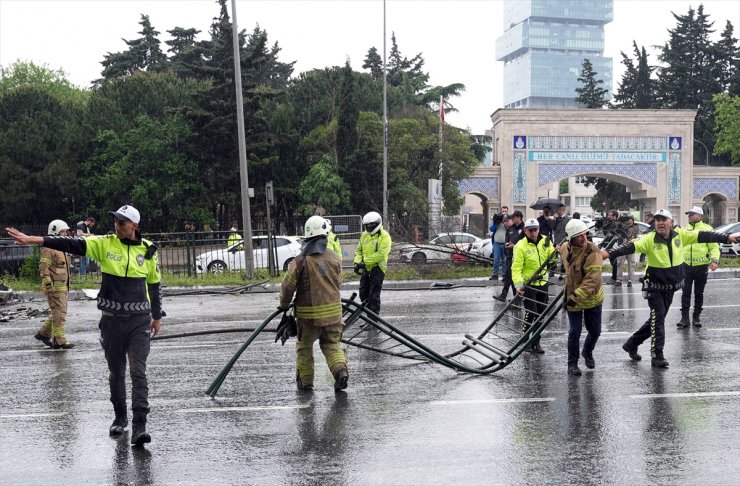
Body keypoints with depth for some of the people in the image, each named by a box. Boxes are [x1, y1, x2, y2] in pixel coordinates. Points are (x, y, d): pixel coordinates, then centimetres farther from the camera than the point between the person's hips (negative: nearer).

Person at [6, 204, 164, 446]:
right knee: (116, 372, 13)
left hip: (139, 321, -1)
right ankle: (120, 418, 31)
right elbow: (70, 244, -10)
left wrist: (157, 316, 18)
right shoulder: (104, 244, -1)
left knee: (138, 373, -8)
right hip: (112, 319, 2)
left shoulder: (147, 250, 1)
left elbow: (155, 284, 12)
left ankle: (139, 426, -8)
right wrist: (32, 239, -20)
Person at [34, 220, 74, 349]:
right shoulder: (49, 249, -13)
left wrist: (66, 286, 25)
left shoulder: (61, 248, 18)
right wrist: (48, 285, -24)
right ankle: (59, 341, -2)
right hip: (55, 287, -10)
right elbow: (43, 268, -20)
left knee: (59, 313, 15)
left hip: (63, 286, 10)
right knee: (59, 314, -7)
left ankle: (43, 333, 26)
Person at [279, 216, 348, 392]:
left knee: (304, 346, 16)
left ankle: (305, 381, 22)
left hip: (308, 313, -3)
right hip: (333, 310, 3)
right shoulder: (334, 258, -2)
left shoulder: (300, 261, -13)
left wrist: (284, 305, 11)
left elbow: (288, 286, -8)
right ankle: (341, 369, -7)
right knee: (331, 344, 16)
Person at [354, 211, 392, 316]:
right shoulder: (364, 235, 11)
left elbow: (381, 254, -20)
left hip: (377, 268, -7)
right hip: (365, 268, 7)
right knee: (363, 294, 11)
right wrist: (357, 262, -2)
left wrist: (365, 261, -21)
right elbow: (359, 250, 16)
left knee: (374, 296, -6)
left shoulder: (384, 236, -11)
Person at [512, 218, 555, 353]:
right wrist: (518, 285, -29)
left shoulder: (545, 241, 2)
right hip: (528, 285, -5)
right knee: (531, 312, -10)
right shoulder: (521, 246, -13)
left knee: (541, 314, 10)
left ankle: (536, 342, 22)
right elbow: (516, 268, -17)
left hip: (542, 283, 5)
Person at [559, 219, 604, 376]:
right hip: (572, 297, 2)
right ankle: (572, 364, 16)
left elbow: (592, 279, -31)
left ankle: (587, 353, 42)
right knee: (575, 331, 0)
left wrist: (576, 296, -37)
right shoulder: (565, 248, -7)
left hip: (593, 298, -2)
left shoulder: (593, 252, -24)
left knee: (595, 331, 11)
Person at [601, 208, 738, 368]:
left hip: (670, 288, 5)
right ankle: (657, 356, 0)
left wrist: (727, 238, 2)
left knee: (657, 320, 14)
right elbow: (631, 247, -30)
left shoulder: (680, 235, -4)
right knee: (657, 320, -7)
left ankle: (631, 344, 28)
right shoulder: (649, 239, -17)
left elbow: (703, 236, 0)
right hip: (655, 288, -5)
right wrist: (609, 253, -46)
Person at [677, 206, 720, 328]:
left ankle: (696, 317, 19)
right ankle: (685, 318, 4)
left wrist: (715, 260, -21)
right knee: (686, 293, 1)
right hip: (686, 266, 3)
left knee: (699, 293, 9)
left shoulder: (707, 229, -4)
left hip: (701, 267, -3)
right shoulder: (685, 229, 9)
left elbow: (714, 247, -7)